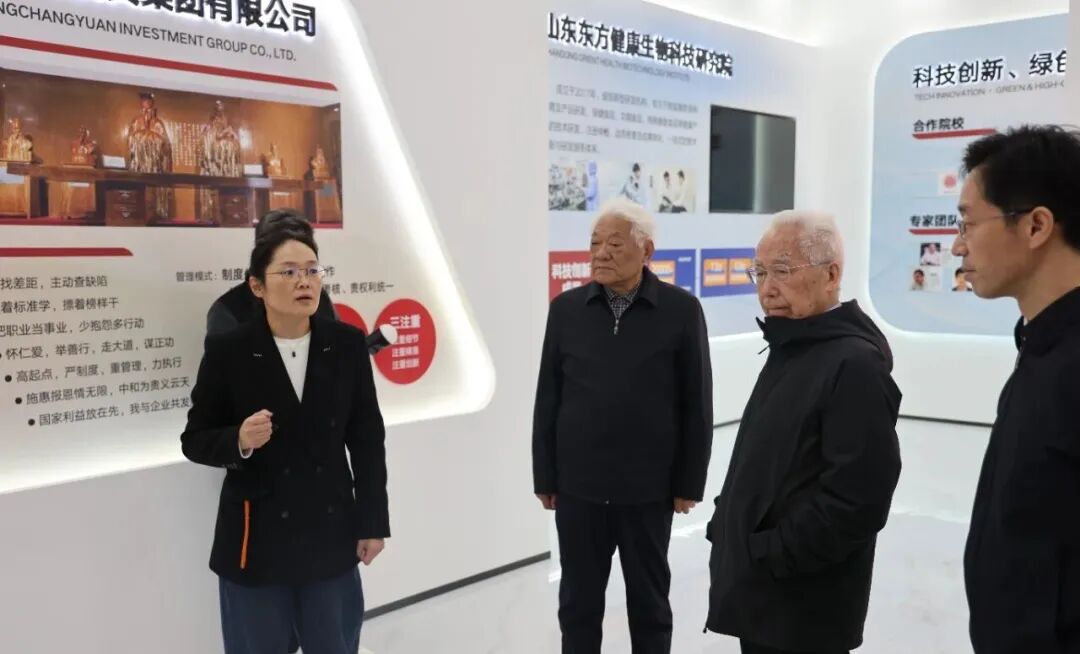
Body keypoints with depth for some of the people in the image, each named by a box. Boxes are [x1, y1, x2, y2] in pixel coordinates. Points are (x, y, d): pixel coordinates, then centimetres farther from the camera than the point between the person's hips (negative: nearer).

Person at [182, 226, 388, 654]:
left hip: (331, 534, 2)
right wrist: (238, 442, -25)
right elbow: (195, 440, -3)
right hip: (256, 538, -2)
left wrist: (372, 522, 2)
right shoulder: (227, 351, -11)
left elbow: (367, 438, 2)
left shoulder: (346, 344, -4)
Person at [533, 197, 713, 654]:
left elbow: (696, 405, -3)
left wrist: (690, 482, -3)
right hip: (578, 486, 2)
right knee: (578, 603, 14)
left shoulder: (681, 310, -7)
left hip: (649, 488, -2)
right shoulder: (566, 308, 0)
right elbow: (548, 401, 4)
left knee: (650, 603, 16)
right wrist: (545, 478, 4)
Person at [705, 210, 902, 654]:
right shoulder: (791, 350, 11)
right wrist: (726, 527, 10)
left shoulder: (855, 364, -19)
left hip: (801, 605, -9)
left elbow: (858, 497, -25)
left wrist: (773, 558, -19)